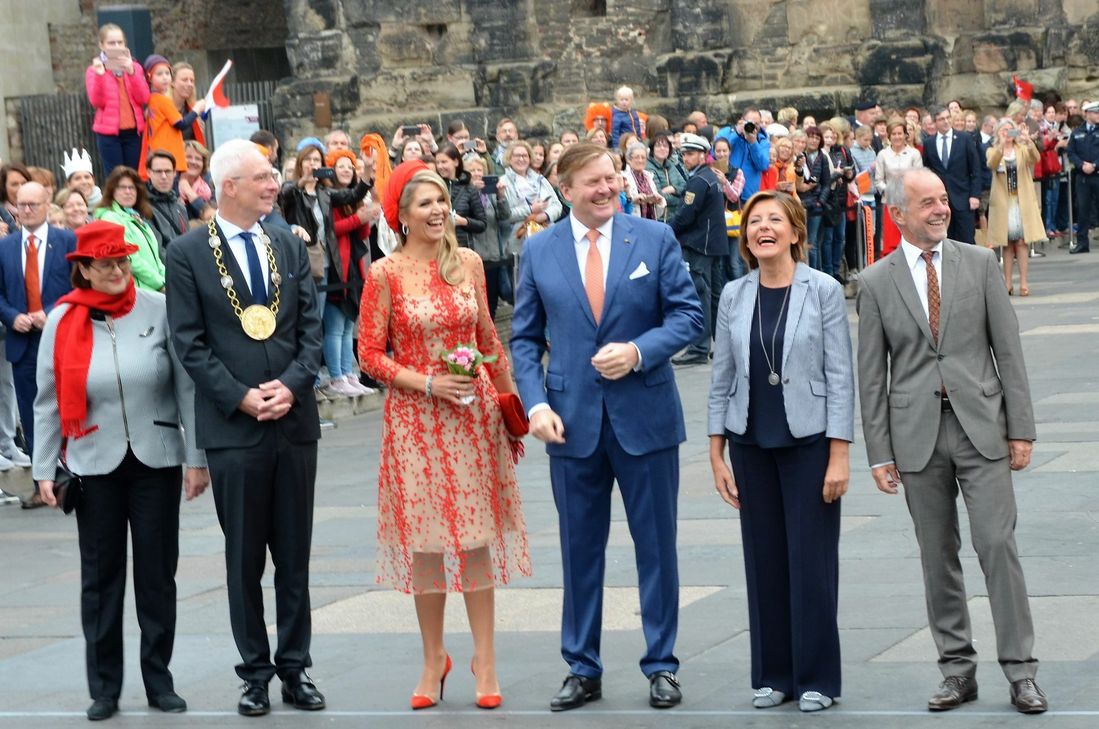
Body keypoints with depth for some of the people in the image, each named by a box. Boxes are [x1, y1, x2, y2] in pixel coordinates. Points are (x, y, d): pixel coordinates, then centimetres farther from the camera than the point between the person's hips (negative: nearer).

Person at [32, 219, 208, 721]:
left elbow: (186, 387, -2)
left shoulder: (157, 310, -5)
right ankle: (104, 687, 15)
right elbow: (48, 402, 4)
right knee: (101, 575, 6)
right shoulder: (62, 321, -2)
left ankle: (159, 680, 17)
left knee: (157, 573, 6)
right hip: (95, 466, 0)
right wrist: (44, 468, 1)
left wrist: (196, 457, -3)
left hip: (156, 460, 0)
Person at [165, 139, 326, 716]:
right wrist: (241, 397, -14)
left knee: (294, 556, 8)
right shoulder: (188, 253, -3)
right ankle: (255, 673, 13)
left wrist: (291, 385, -10)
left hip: (294, 420, 3)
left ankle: (294, 668, 17)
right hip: (232, 427, -3)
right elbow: (190, 343, -6)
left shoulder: (290, 247, 9)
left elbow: (311, 328, 6)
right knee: (244, 559, 5)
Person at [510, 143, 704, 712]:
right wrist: (536, 403, -9)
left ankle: (661, 666, 16)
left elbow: (688, 315, -2)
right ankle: (582, 669, 19)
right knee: (580, 550, 9)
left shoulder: (655, 238, -1)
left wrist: (638, 351, -18)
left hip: (645, 414, -1)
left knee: (656, 545, 6)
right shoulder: (539, 251, 3)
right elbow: (525, 338, 5)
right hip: (573, 419, 1)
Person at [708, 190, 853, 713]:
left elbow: (841, 375, -6)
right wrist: (717, 454, 5)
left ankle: (817, 679, 10)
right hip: (751, 443, 3)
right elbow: (721, 378, 8)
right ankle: (773, 675, 16)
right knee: (763, 559, 6)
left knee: (811, 560, -1)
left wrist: (839, 455, -11)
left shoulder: (823, 291, -6)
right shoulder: (734, 296, 4)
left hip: (808, 440, -3)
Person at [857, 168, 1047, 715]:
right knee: (938, 557, 7)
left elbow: (1008, 349, 4)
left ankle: (1019, 671, -1)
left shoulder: (979, 263, 4)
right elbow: (871, 375, 4)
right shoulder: (876, 283, 3)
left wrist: (1020, 427, -1)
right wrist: (879, 453, 0)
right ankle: (958, 670, 16)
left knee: (998, 545, -7)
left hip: (981, 426, -1)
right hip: (917, 433, 1)